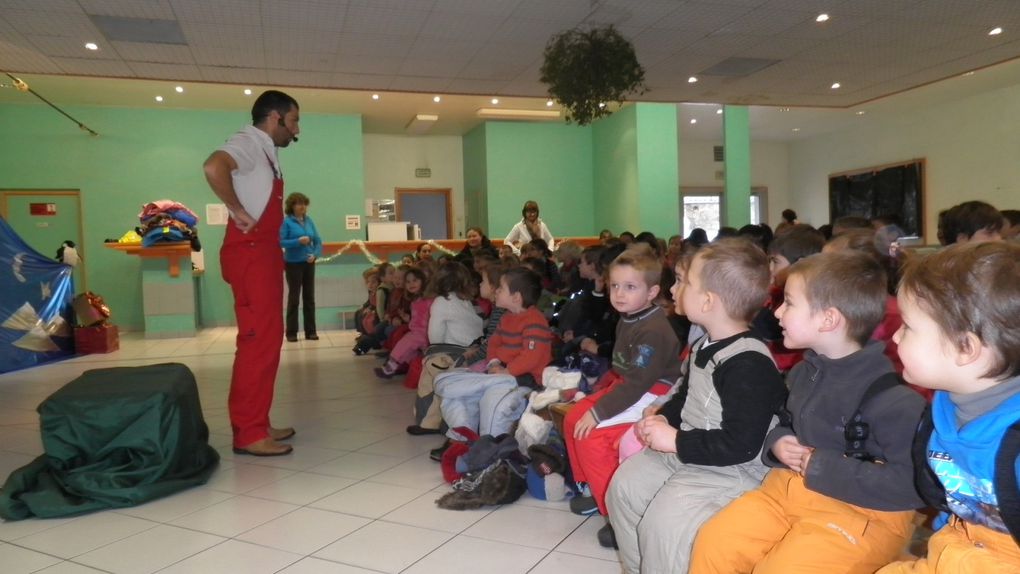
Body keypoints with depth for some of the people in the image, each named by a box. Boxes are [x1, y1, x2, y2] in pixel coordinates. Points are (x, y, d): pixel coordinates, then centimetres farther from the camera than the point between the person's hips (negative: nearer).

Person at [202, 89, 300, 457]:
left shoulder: (265, 152, 21)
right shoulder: (248, 142, -8)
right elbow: (213, 167, -29)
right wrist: (238, 212, -21)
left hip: (263, 253, 10)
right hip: (250, 254, -10)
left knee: (266, 339, 12)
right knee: (258, 341, -10)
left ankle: (257, 424, 20)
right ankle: (248, 433, -5)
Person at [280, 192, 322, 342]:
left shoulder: (309, 221, 5)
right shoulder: (286, 222, -8)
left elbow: (318, 240, 5)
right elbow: (281, 242, -14)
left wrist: (315, 254, -11)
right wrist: (298, 241, -24)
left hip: (309, 263, 5)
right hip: (293, 264, -5)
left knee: (309, 297, 8)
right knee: (294, 297, 2)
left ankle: (310, 331, 17)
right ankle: (291, 332, 11)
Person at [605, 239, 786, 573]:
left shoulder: (749, 364, -26)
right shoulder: (704, 346, 7)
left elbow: (740, 445, -29)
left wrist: (676, 440, -22)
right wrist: (663, 418, 2)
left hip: (733, 469, -10)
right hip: (686, 451, 10)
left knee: (662, 520, -23)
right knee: (624, 486, 8)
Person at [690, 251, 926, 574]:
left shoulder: (887, 395, -20)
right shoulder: (803, 372, 6)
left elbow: (913, 484, -23)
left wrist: (823, 469, -22)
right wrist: (777, 444, 0)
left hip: (859, 511, -7)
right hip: (789, 489, 7)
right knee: (713, 543, -6)